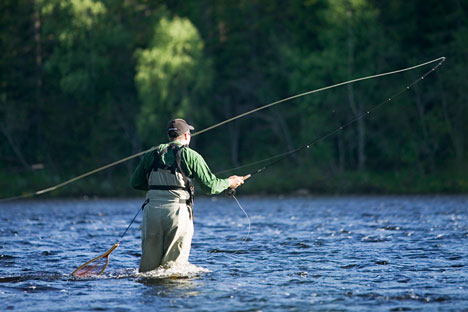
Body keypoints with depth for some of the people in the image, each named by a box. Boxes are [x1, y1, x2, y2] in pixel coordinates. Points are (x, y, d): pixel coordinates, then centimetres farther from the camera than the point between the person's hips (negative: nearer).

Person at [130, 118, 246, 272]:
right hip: (178, 212, -3)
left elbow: (135, 183, 18)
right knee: (174, 264, 3)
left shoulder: (152, 154, 14)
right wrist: (229, 182, 22)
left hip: (152, 209, 3)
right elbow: (210, 186, 4)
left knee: (148, 266, 6)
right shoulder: (191, 155, 3)